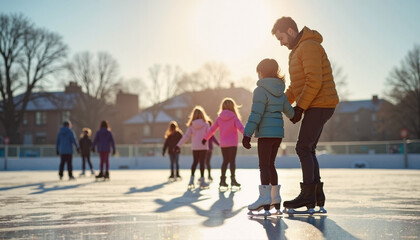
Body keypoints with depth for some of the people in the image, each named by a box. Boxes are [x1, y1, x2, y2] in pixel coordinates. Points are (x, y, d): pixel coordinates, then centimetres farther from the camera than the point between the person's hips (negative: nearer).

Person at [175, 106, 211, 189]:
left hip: (194, 147, 3)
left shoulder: (191, 126, 0)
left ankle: (191, 180, 13)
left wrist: (178, 145, -3)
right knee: (202, 162, 0)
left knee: (195, 162, 17)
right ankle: (202, 181, 0)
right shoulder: (205, 124, -6)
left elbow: (186, 136, -4)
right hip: (203, 147, -3)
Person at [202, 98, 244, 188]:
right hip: (232, 143, -4)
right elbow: (241, 128, -19)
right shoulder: (234, 117, -8)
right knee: (232, 161, -2)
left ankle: (222, 180, 8)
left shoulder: (219, 118, 4)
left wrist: (205, 138, 20)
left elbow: (212, 129, 9)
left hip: (223, 144, 4)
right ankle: (233, 179, -8)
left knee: (225, 161, 12)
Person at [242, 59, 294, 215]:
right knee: (270, 164, 15)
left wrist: (247, 134, -17)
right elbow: (289, 112, 23)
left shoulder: (261, 91, -10)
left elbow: (256, 114, -17)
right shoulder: (280, 92, 13)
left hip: (266, 133, -8)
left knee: (264, 165, -7)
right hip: (278, 133, 8)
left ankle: (265, 197, -14)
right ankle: (275, 198, 18)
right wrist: (296, 115, 47)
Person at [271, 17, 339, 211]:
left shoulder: (309, 47, -13)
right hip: (317, 107, 10)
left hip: (319, 105, -10)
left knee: (303, 148, -11)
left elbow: (314, 81, -23)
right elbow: (295, 86, 24)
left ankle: (308, 195, -8)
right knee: (307, 149, 10)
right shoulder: (297, 51, 20)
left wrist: (300, 107, -21)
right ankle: (317, 195, 12)